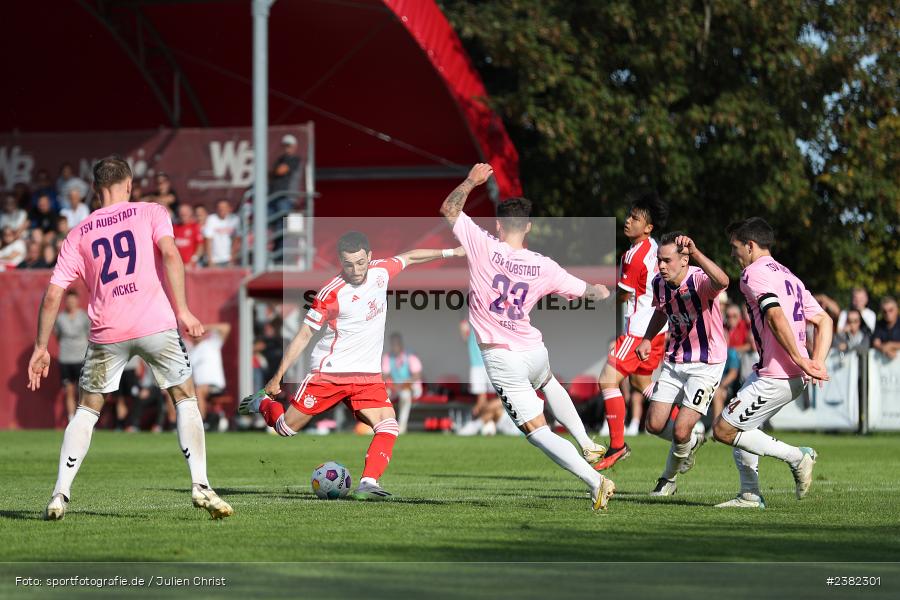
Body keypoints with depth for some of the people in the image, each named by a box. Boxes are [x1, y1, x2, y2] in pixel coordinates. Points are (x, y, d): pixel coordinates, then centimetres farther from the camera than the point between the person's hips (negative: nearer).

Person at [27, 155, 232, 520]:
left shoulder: (79, 235, 14)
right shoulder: (150, 213, 8)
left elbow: (53, 294, 9)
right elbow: (170, 254, -10)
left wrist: (41, 347, 16)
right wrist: (182, 311, -11)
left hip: (107, 333, 2)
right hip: (156, 324, -2)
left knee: (86, 410, 16)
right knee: (186, 398, 12)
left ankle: (60, 495, 6)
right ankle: (200, 486, 0)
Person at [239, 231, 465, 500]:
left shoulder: (381, 271, -2)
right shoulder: (331, 293, -16)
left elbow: (409, 257, 20)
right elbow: (304, 335, -9)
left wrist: (449, 253, 23)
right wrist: (277, 377, -9)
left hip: (368, 375, 4)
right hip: (328, 372, -4)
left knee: (389, 427, -17)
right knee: (287, 428, 3)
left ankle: (368, 483, -22)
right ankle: (263, 402, 34)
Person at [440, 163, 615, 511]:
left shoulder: (483, 248, -14)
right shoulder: (544, 268, -6)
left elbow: (449, 209, 0)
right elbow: (589, 292, 9)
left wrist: (471, 181, 11)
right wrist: (600, 291, 31)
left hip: (501, 359, -4)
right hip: (534, 352, 4)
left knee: (538, 432, -1)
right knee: (548, 382, 40)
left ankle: (595, 481, -11)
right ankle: (587, 445, 38)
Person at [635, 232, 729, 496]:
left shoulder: (700, 280, -25)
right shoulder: (659, 284, -3)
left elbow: (722, 281, -51)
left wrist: (695, 252, -61)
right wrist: (647, 339, 5)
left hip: (706, 364, -6)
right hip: (674, 362, 6)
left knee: (680, 431, -12)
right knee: (655, 425, 0)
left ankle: (670, 477, 19)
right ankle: (693, 441, 33)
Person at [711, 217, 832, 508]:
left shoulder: (754, 272, -8)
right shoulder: (788, 276, 21)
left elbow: (776, 315, -24)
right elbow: (824, 321, 17)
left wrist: (798, 359, -22)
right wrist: (816, 364, 7)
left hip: (775, 378, -10)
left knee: (724, 430, -4)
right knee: (738, 426, 19)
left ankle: (796, 457, -4)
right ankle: (750, 495, 19)